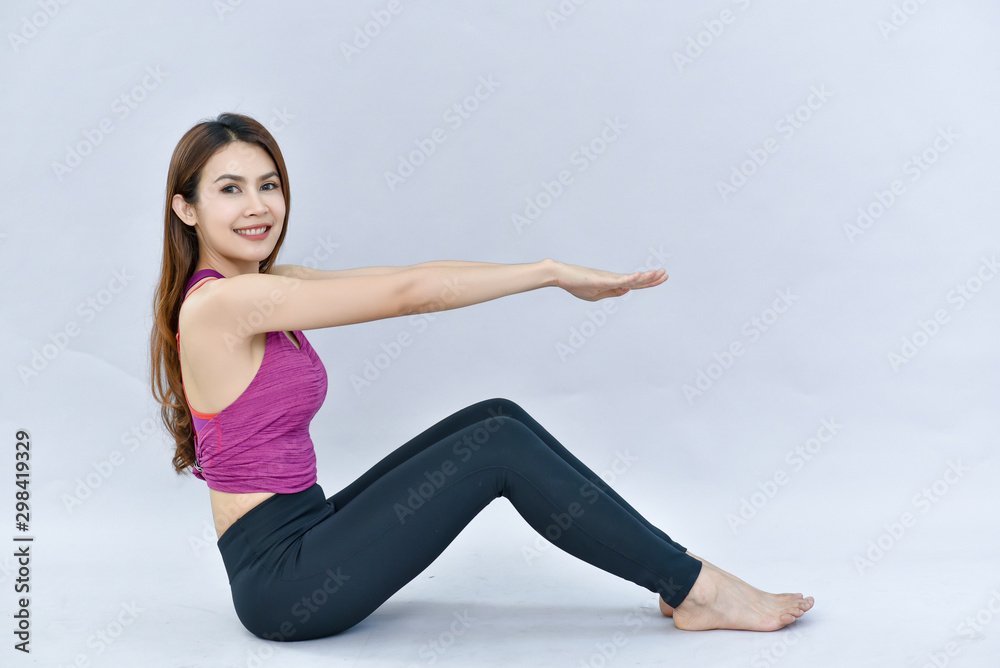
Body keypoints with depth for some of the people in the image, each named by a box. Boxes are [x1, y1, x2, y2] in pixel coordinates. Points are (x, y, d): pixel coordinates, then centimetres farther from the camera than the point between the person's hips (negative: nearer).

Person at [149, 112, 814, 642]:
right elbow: (404, 292, -21)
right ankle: (696, 588, -3)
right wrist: (551, 271, -14)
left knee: (497, 417, 0)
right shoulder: (221, 301, -19)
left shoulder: (269, 287, 9)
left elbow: (402, 280, 3)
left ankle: (680, 579, 5)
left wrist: (556, 272, -1)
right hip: (281, 581, -8)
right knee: (501, 446, -16)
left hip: (307, 531, 9)